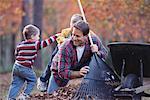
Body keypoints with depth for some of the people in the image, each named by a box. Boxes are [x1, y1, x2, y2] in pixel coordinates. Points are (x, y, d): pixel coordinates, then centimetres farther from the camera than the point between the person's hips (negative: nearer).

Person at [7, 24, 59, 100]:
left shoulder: (20, 45, 11)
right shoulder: (35, 44, -7)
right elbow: (46, 42, -5)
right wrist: (56, 36, 3)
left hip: (16, 66, 6)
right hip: (25, 68, -6)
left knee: (15, 84, 11)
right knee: (32, 80, 13)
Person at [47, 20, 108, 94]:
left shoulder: (93, 40, -25)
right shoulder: (65, 47, -37)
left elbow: (105, 54, -12)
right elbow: (62, 72, -37)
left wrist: (97, 52, -36)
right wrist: (78, 73, -54)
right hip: (60, 73, -3)